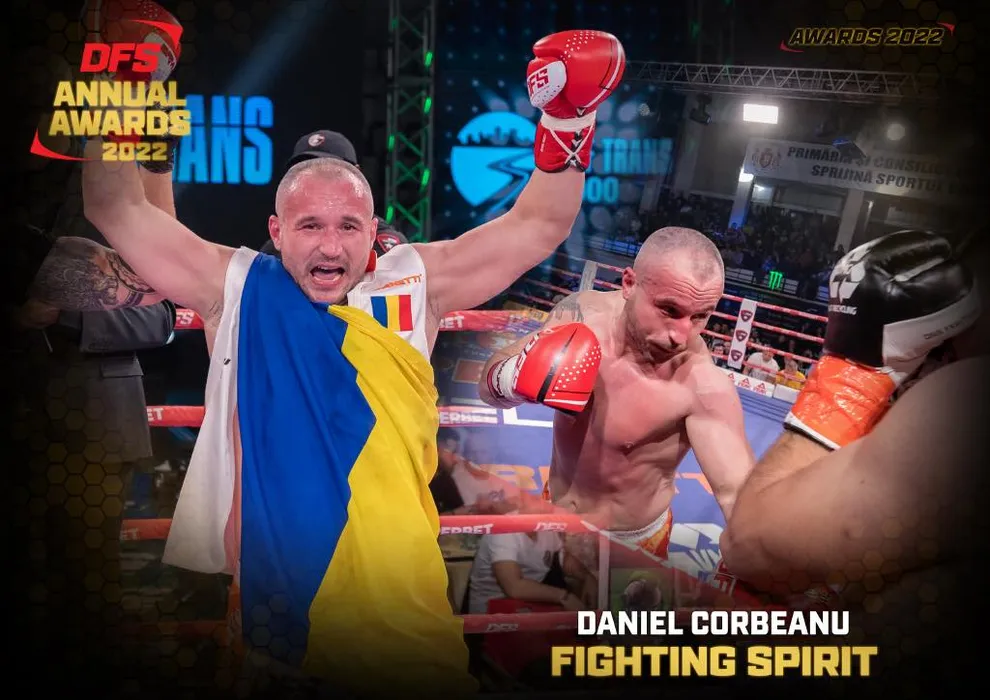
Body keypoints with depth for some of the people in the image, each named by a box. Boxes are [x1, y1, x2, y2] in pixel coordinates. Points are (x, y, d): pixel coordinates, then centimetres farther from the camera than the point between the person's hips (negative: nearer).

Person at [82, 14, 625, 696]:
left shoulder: (414, 283, 7)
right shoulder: (236, 289, 6)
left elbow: (537, 226, 8)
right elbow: (117, 211, 6)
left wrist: (566, 123, -4)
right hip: (266, 607, 0)